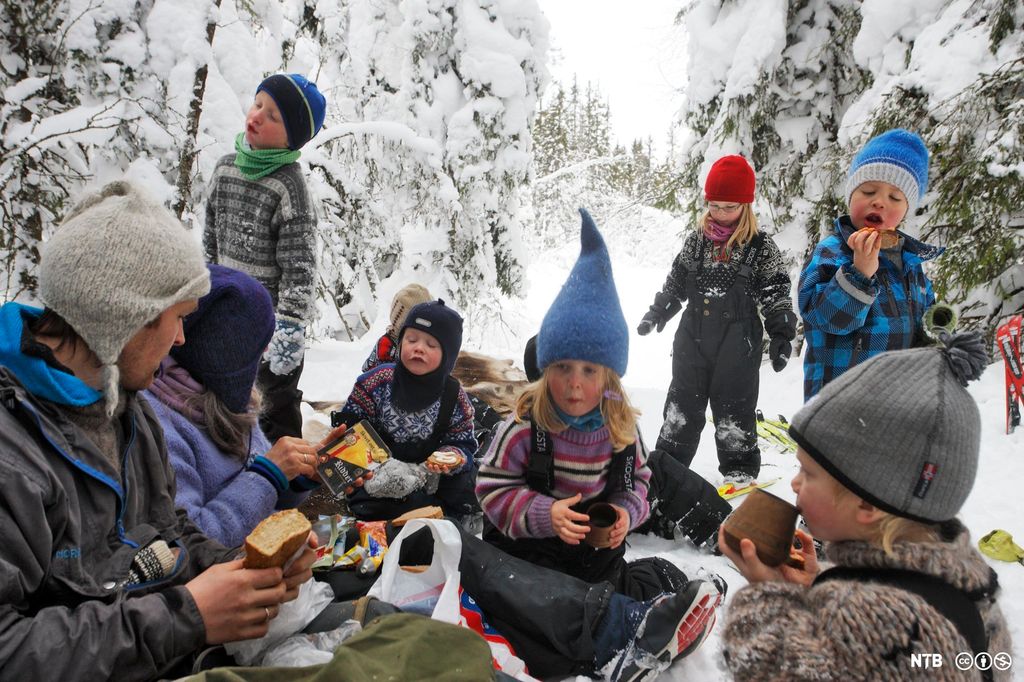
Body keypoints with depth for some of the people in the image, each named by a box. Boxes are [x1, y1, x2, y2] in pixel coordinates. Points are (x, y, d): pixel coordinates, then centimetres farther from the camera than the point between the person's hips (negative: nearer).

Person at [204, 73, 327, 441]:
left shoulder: (288, 186, -19)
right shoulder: (226, 167, 2)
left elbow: (299, 269, -19)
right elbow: (211, 241, 12)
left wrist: (289, 332, -20)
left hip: (272, 320, -7)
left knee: (278, 401, 9)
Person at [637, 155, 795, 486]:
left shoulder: (762, 247, -7)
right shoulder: (696, 239, 2)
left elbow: (776, 294, -3)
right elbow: (676, 281, 13)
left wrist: (781, 335, -10)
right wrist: (656, 313, 13)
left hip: (737, 343, -3)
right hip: (693, 336, 3)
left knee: (734, 409, 7)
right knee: (682, 404, 12)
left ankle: (739, 469, 24)